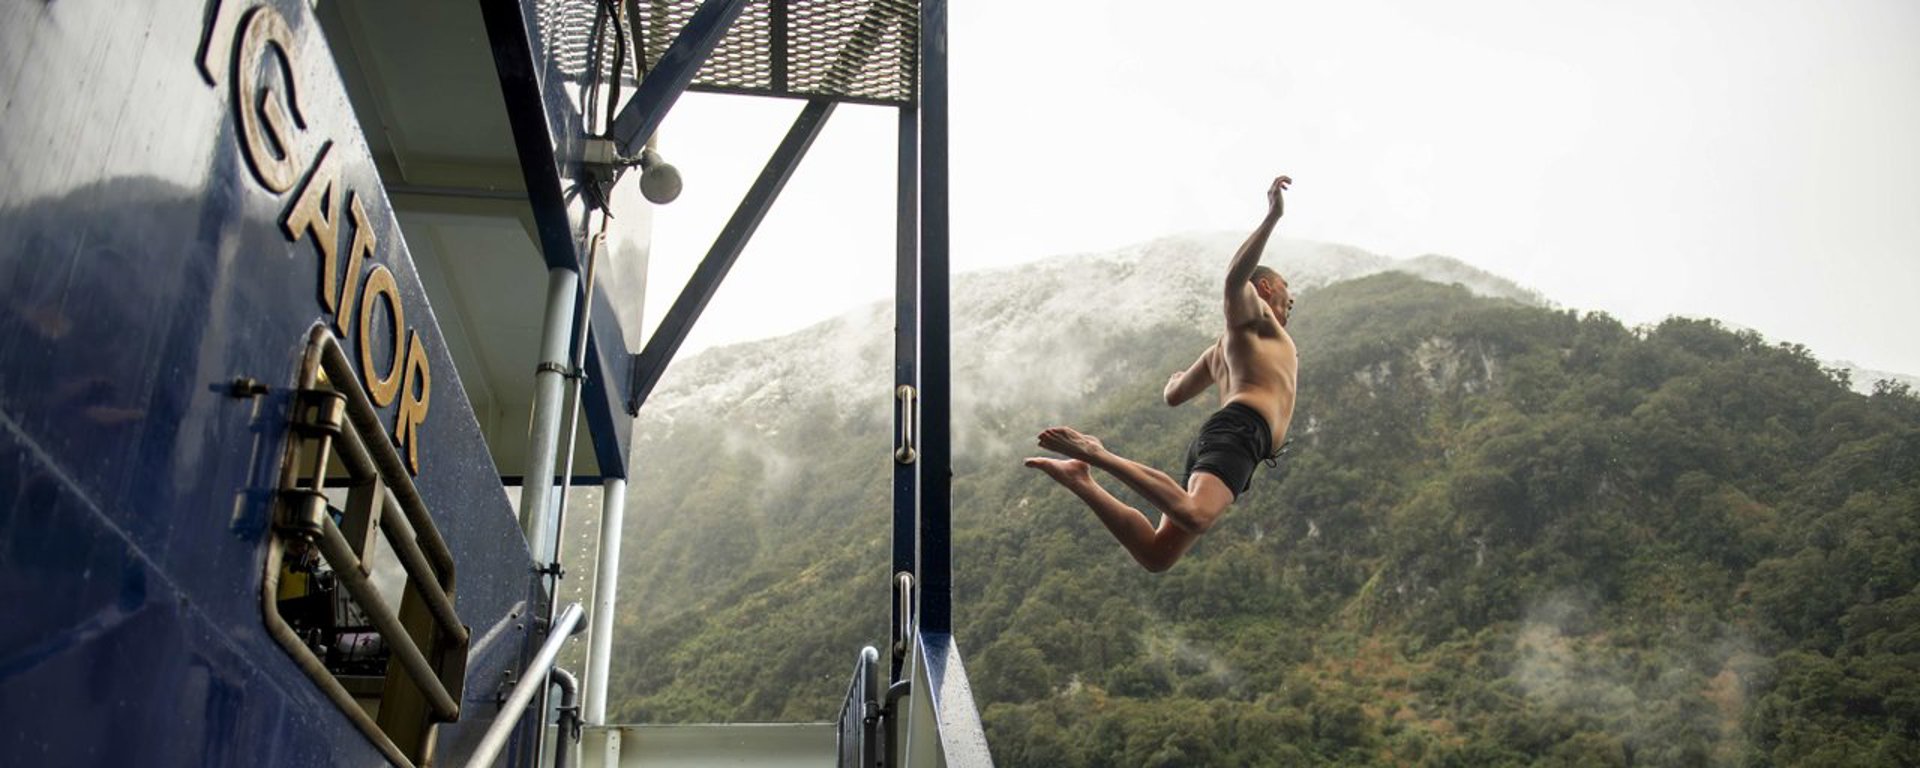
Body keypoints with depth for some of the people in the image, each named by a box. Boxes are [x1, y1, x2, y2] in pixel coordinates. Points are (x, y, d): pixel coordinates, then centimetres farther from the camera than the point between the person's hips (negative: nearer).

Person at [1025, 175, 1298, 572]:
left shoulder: (1222, 347, 38)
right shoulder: (1252, 314, 14)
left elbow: (1174, 395, 46)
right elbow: (1235, 278, -11)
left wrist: (1179, 376, 70)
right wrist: (1272, 216, -14)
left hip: (1210, 442, 9)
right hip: (1240, 428, -9)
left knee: (1156, 555, -6)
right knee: (1193, 516, -36)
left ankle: (1080, 479, -10)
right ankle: (1097, 455, -33)